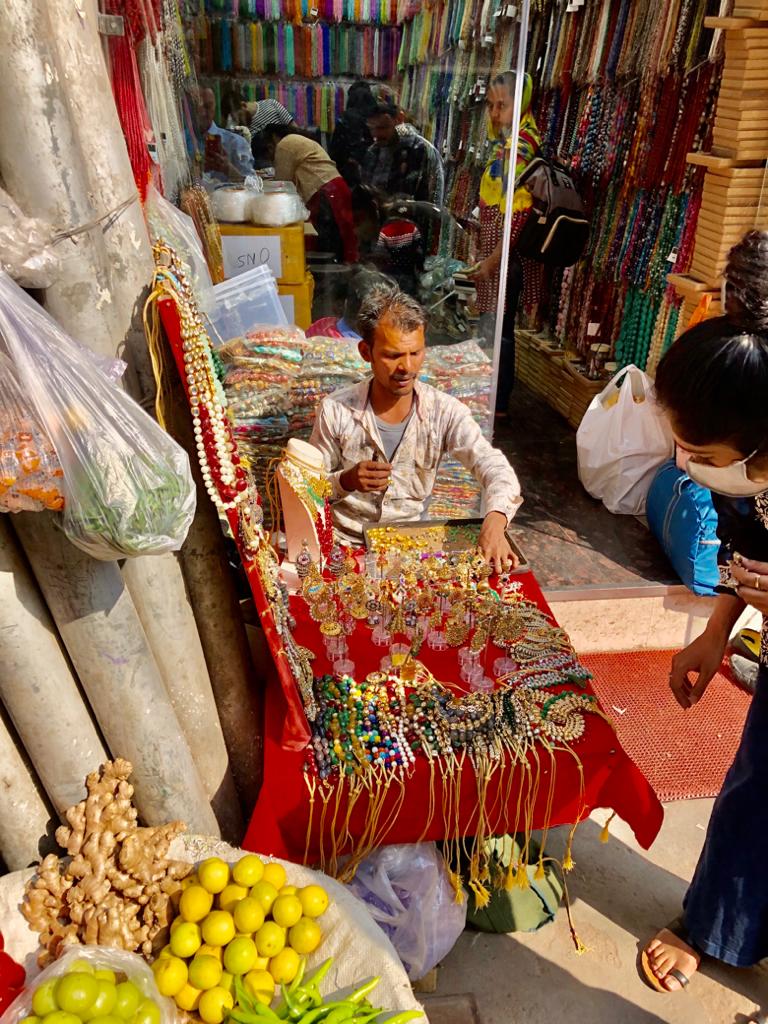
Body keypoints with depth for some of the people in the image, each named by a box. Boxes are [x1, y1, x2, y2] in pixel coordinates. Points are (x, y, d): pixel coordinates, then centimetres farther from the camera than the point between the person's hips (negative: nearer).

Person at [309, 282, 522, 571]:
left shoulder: (445, 412, -9)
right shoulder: (335, 411, -11)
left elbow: (496, 469, -20)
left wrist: (495, 520, -42)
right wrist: (346, 481, -24)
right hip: (345, 542, -1)